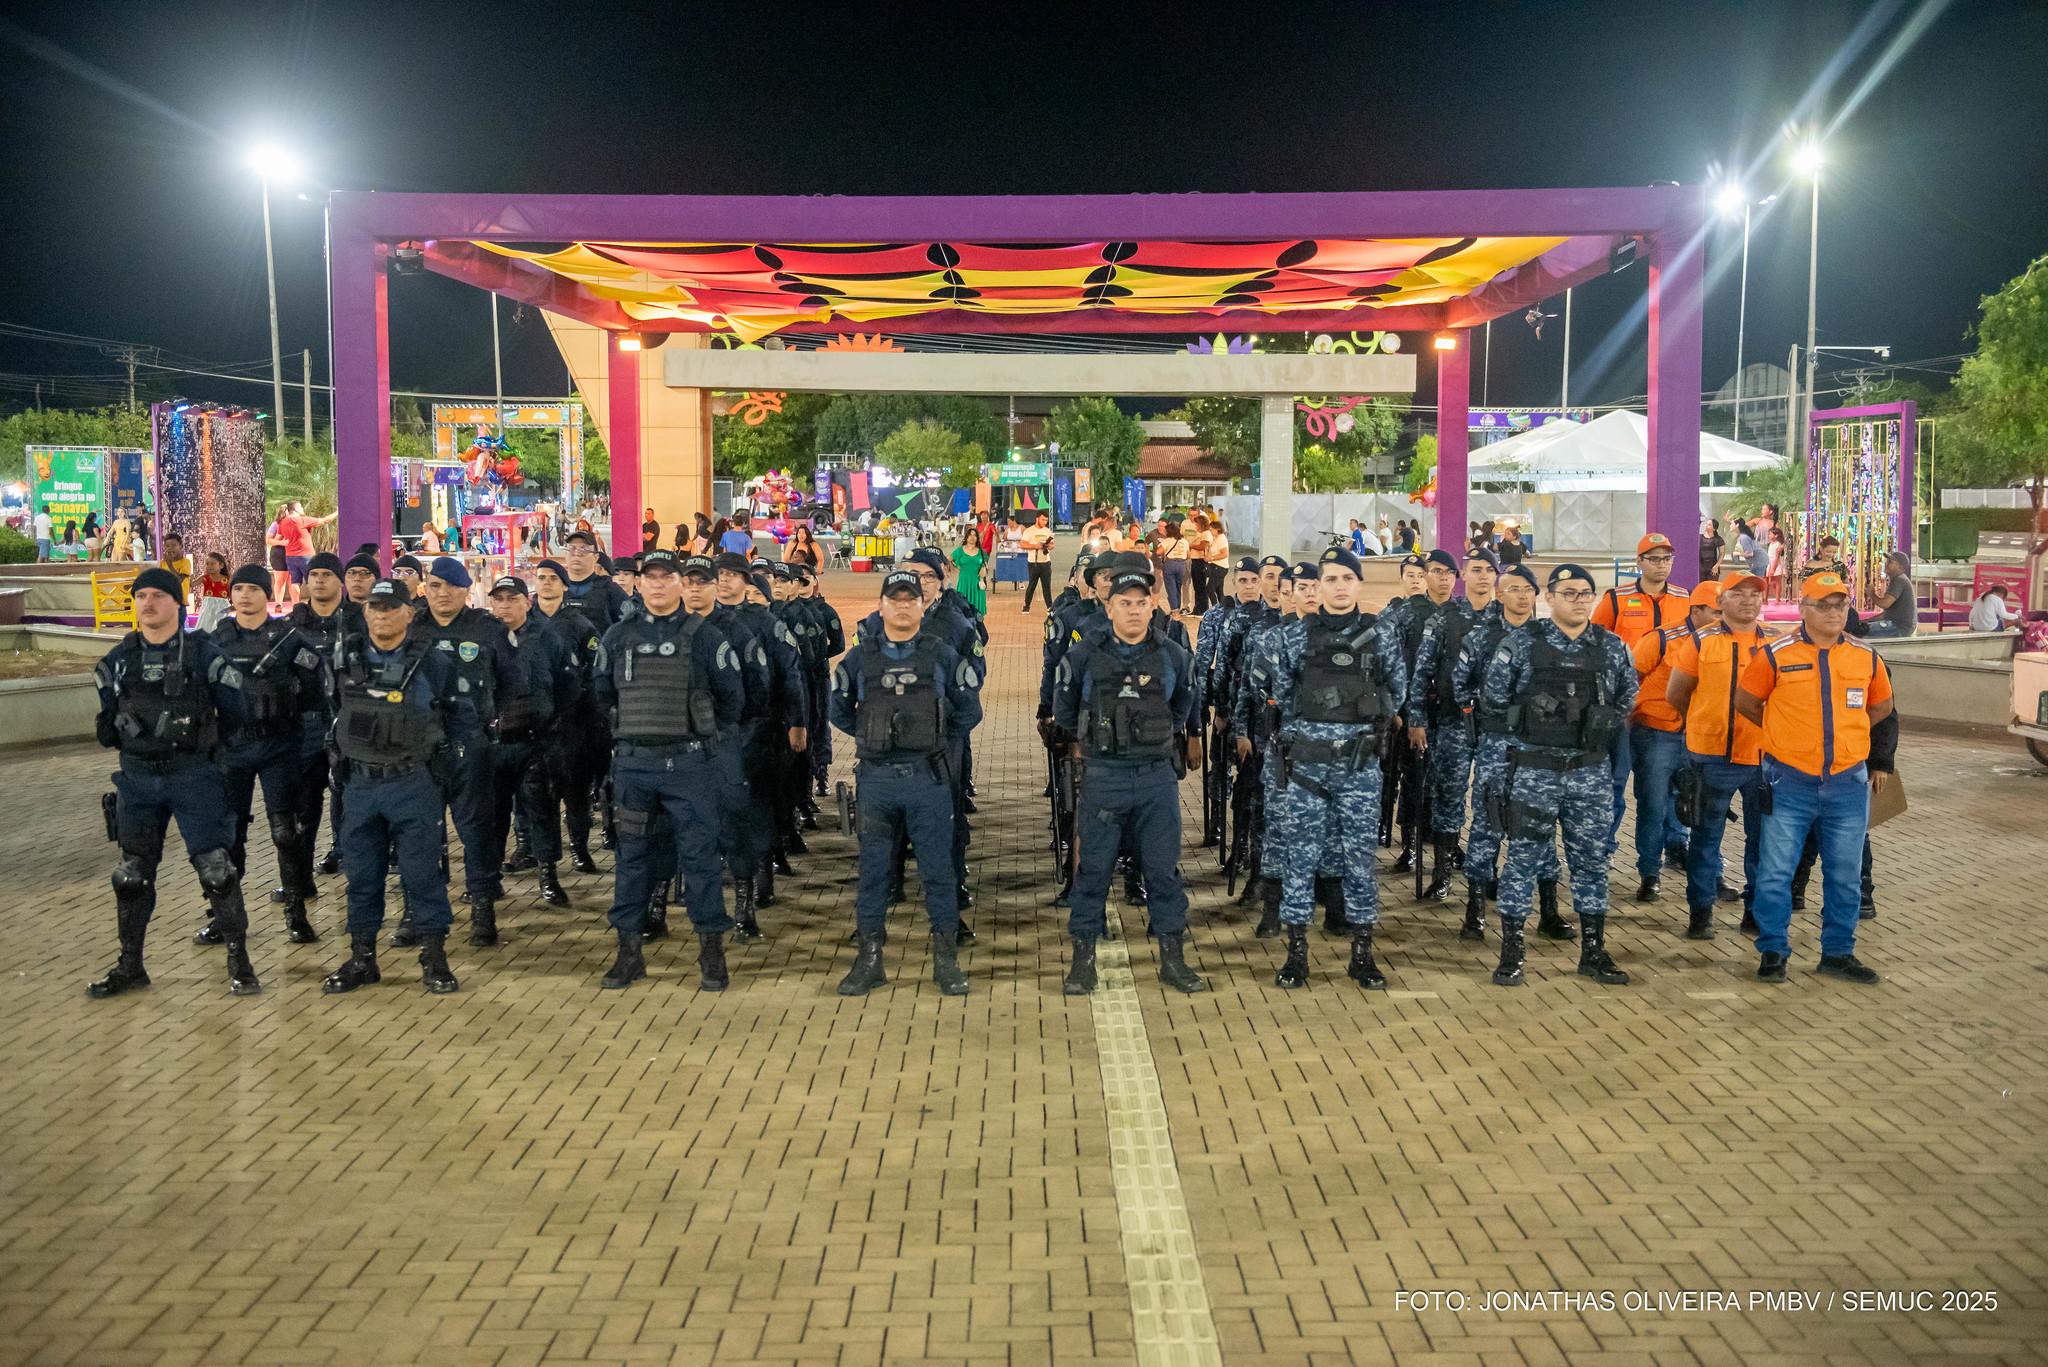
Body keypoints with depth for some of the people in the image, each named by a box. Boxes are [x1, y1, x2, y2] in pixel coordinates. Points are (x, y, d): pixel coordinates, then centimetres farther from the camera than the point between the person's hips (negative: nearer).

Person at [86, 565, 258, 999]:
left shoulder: (203, 653, -5)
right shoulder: (119, 659, 7)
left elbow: (232, 713, 0)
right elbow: (107, 718, 20)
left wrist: (197, 734, 3)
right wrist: (123, 738, 8)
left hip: (194, 773, -4)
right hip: (137, 776, 4)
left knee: (215, 867, -6)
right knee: (132, 873, 10)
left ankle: (239, 961, 4)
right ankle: (130, 966, 23)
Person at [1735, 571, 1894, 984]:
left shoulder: (1865, 657, 5)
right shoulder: (1777, 655, -5)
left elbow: (1881, 706, 22)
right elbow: (1746, 702, 6)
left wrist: (1844, 733, 14)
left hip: (1848, 783, 3)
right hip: (1789, 783, -3)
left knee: (1844, 874, 10)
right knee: (1775, 871, 0)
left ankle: (1838, 952, 23)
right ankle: (1773, 950, 13)